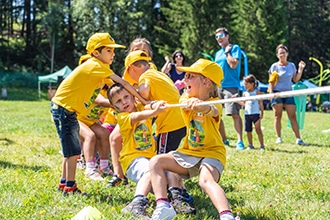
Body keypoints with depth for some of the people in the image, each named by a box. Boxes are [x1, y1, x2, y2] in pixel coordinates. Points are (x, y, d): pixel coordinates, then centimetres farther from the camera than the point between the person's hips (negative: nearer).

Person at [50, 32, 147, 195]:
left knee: (71, 150, 17)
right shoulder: (96, 66, -18)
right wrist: (144, 101, -20)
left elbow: (92, 97, 7)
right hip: (63, 108, -10)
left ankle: (64, 184, 28)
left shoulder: (97, 67, 11)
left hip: (69, 111, 10)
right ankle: (70, 187, 3)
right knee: (74, 151, -5)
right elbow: (123, 84, -22)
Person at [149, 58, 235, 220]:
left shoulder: (215, 103, -13)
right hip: (188, 152, 6)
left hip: (211, 153, -6)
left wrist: (202, 106, -65)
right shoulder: (187, 98, 2)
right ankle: (163, 207, -25)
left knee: (206, 180, -35)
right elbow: (185, 103, -24)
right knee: (156, 162, -12)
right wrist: (191, 101, -50)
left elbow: (212, 111, -40)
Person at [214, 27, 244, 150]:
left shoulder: (235, 48, -1)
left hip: (230, 86, -7)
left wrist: (227, 52, -5)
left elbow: (233, 64, -15)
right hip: (217, 87, 7)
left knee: (235, 114, -11)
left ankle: (240, 141, -11)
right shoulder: (218, 53, 20)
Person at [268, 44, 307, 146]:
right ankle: (278, 138, 8)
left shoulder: (292, 65, 9)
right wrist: (271, 93, -12)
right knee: (277, 116, 0)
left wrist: (300, 69, 2)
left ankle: (298, 139, -4)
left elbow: (295, 79, 11)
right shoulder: (275, 66, 0)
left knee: (293, 116, -2)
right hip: (277, 93, -2)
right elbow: (271, 82, -1)